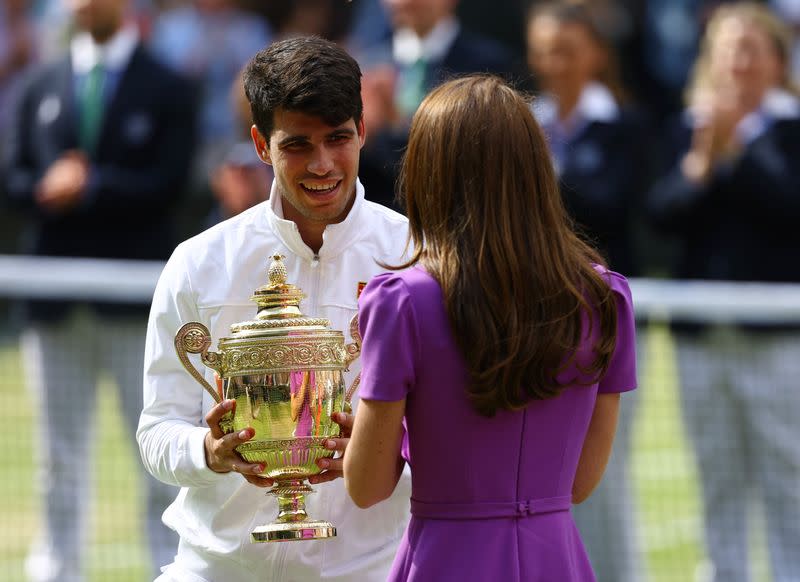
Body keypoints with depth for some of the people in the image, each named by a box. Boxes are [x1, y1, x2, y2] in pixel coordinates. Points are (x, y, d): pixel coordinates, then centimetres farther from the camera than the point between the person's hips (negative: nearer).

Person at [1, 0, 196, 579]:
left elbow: (166, 184, -8)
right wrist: (51, 190, -13)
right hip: (57, 299, 3)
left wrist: (88, 188, -11)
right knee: (62, 454, 8)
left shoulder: (167, 90, 2)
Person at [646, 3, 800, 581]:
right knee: (719, 487, 9)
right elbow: (663, 210, -2)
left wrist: (737, 149, -20)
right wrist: (700, 165, -18)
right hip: (703, 334, 4)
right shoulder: (689, 128, 9)